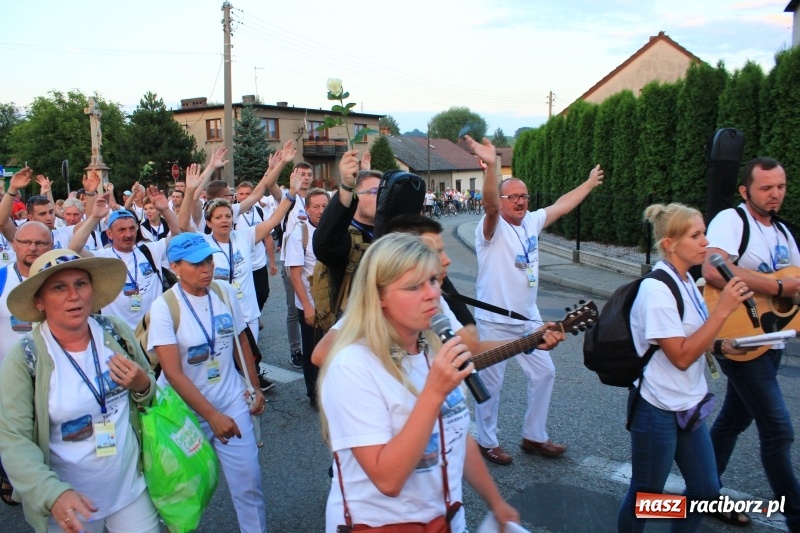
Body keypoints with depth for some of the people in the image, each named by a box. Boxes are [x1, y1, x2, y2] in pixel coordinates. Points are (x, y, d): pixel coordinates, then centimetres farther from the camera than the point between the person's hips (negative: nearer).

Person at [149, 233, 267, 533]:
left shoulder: (225, 293, -3)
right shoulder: (163, 307, -15)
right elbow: (173, 373, -19)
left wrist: (256, 388, 10)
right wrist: (212, 415, -22)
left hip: (232, 402, 3)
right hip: (188, 410, -2)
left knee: (248, 482, 3)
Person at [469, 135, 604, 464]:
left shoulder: (531, 222, 7)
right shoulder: (493, 228, -14)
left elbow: (562, 205, 20)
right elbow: (490, 205, -35)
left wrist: (590, 183, 30)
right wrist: (491, 165, -52)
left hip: (528, 319, 8)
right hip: (494, 322, -8)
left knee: (544, 373, 15)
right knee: (491, 384, 3)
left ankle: (534, 437, 31)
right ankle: (487, 441, 23)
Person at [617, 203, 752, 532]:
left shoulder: (686, 280, 5)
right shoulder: (656, 289, -22)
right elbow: (681, 356, -24)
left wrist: (720, 345, 1)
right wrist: (724, 309, -24)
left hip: (688, 406, 9)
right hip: (658, 411, -9)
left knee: (707, 490, 19)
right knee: (645, 495, 9)